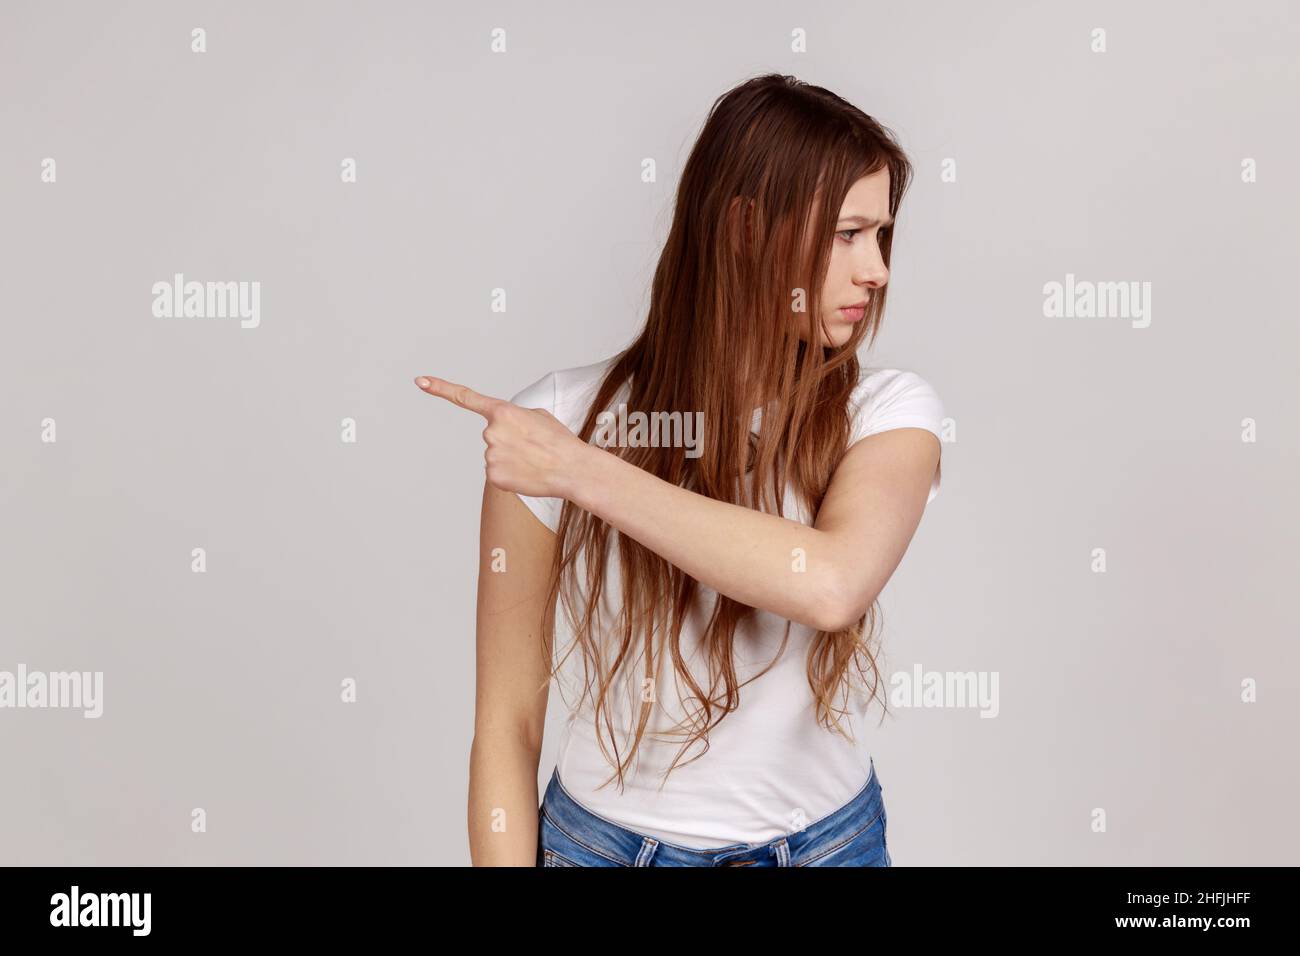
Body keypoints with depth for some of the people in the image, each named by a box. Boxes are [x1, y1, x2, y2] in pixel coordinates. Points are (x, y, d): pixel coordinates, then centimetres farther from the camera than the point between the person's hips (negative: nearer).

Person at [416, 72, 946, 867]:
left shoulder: (887, 413, -10)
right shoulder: (562, 417, -14)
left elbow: (833, 583, -31)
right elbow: (507, 723, -10)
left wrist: (584, 473, -27)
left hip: (827, 837, 2)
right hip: (603, 839, -1)